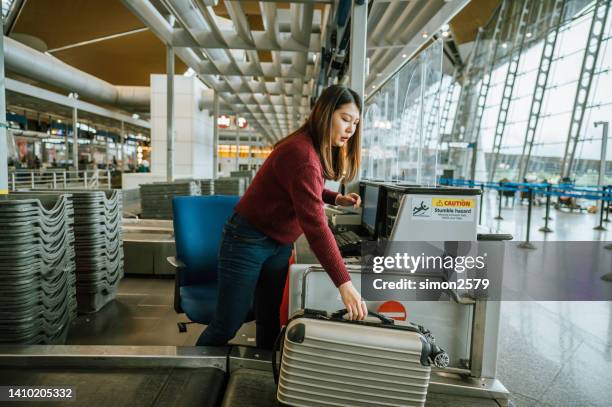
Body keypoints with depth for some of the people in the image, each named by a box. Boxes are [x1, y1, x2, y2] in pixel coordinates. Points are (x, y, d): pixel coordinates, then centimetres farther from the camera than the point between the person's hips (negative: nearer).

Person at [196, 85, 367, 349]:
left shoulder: (318, 150, 4)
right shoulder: (302, 153, -26)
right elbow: (314, 225, -33)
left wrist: (336, 198, 2)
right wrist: (344, 284, -34)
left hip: (280, 245, 9)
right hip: (249, 240, -9)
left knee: (269, 322, 14)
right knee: (226, 327, 2)